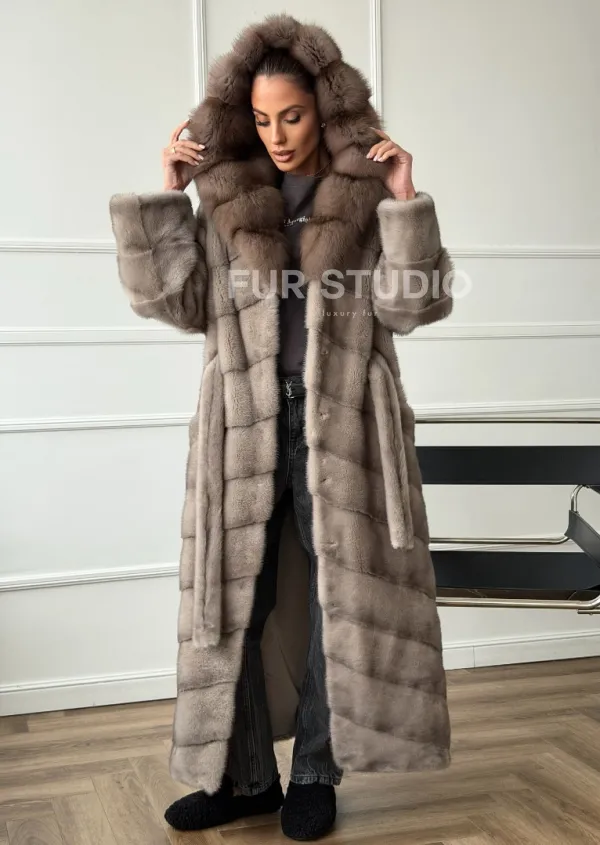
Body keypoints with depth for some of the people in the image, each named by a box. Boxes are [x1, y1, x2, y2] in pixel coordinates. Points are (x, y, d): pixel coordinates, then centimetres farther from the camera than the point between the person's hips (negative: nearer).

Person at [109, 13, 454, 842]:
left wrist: (407, 204, -13)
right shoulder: (224, 196, 7)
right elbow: (179, 304, 4)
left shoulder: (369, 196, 1)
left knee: (340, 599, 4)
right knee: (234, 601, 6)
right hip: (245, 429, 2)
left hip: (339, 425, -2)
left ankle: (315, 776, 20)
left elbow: (413, 306, -4)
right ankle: (245, 775, 22)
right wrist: (164, 199, -3)